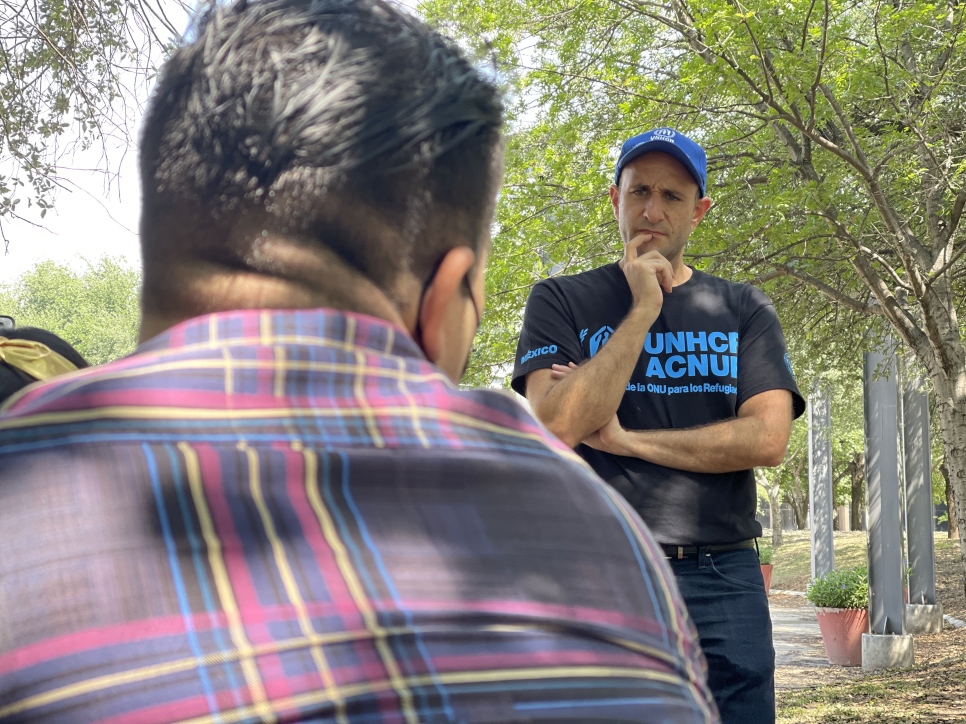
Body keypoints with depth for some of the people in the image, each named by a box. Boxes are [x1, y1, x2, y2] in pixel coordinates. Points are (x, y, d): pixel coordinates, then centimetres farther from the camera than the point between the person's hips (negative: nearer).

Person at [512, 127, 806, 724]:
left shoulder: (743, 311, 11)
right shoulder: (562, 301, 6)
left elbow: (768, 439, -4)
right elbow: (559, 425, -10)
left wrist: (622, 438, -6)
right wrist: (644, 309, -9)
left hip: (722, 579, 2)